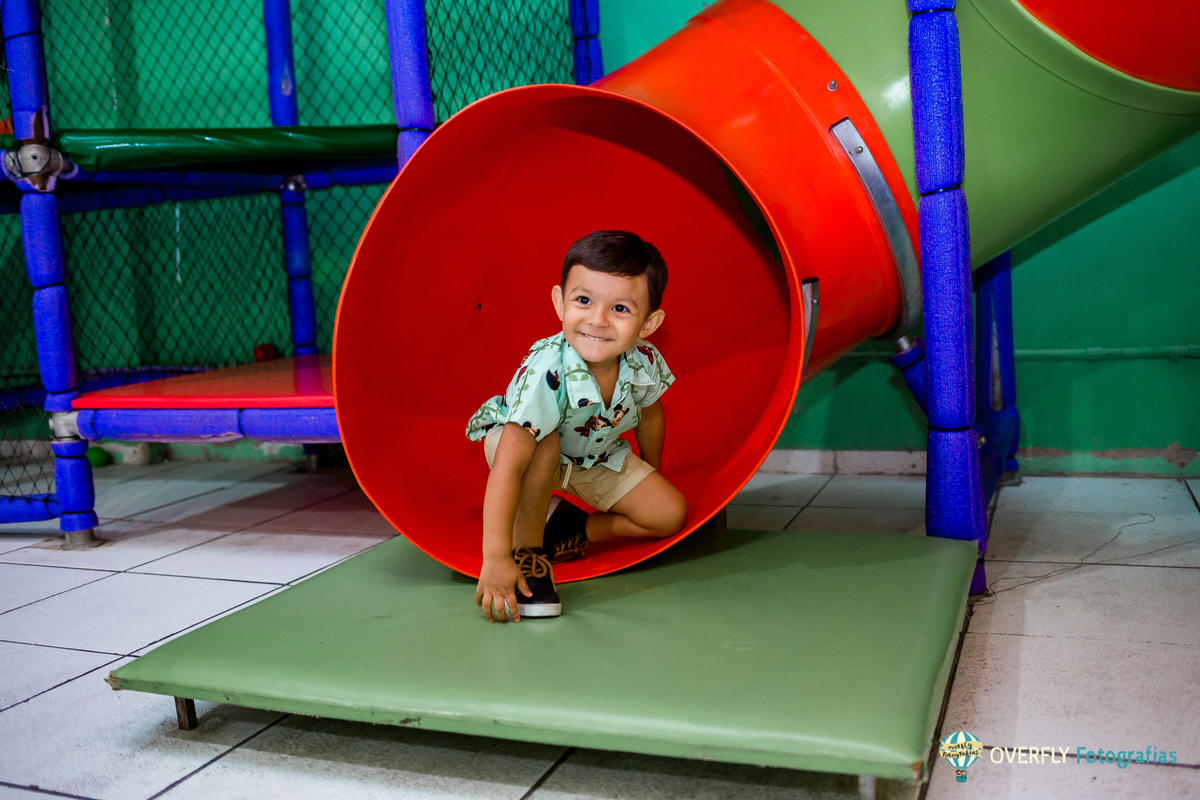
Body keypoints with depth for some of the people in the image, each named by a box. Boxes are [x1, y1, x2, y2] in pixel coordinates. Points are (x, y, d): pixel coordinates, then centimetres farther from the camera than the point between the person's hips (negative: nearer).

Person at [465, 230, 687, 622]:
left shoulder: (645, 363, -26)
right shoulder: (545, 373, -42)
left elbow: (649, 417, -1)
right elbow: (507, 467, -45)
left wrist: (652, 481, 15)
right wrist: (495, 559, -49)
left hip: (596, 456, 5)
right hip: (516, 442, -5)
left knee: (670, 514, -7)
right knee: (546, 444, -39)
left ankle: (571, 529, 11)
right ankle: (527, 548, -18)